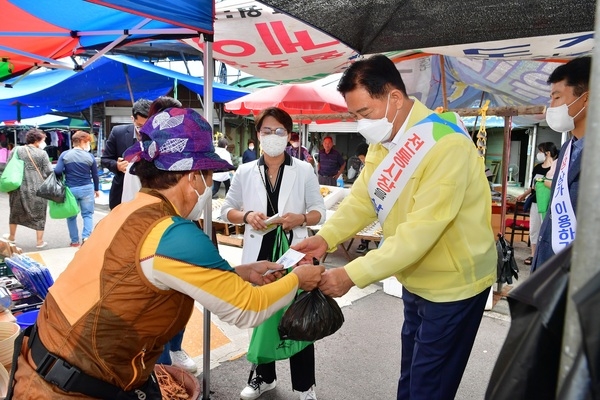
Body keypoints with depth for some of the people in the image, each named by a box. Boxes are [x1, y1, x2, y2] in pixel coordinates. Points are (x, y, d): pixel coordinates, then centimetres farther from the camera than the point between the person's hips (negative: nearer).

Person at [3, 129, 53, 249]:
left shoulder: (16, 150, 1)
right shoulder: (42, 153, -8)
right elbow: (48, 172, -10)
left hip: (19, 188, 3)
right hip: (37, 189, -3)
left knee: (15, 213, 21)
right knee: (39, 215, 8)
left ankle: (11, 237, 37)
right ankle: (39, 241, 11)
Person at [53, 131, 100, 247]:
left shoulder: (65, 155, -3)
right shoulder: (89, 156, -3)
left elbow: (57, 171, -11)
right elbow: (95, 174, 4)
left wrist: (60, 183, 10)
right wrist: (97, 189, 17)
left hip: (70, 189, 1)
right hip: (87, 188, -1)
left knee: (71, 216, 14)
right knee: (88, 214, 8)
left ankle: (75, 241, 18)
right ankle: (86, 237, -9)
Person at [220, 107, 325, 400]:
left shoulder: (304, 170, 0)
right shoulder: (245, 172, 4)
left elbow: (319, 211, 2)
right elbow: (227, 210, 8)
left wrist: (300, 218, -19)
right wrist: (247, 216, -12)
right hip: (259, 254, 2)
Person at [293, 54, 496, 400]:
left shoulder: (446, 143, -28)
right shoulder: (384, 140, 1)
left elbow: (420, 231, -32)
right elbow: (361, 198, -1)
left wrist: (353, 274, -32)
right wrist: (325, 238, -16)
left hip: (453, 283, -8)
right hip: (417, 280, 8)